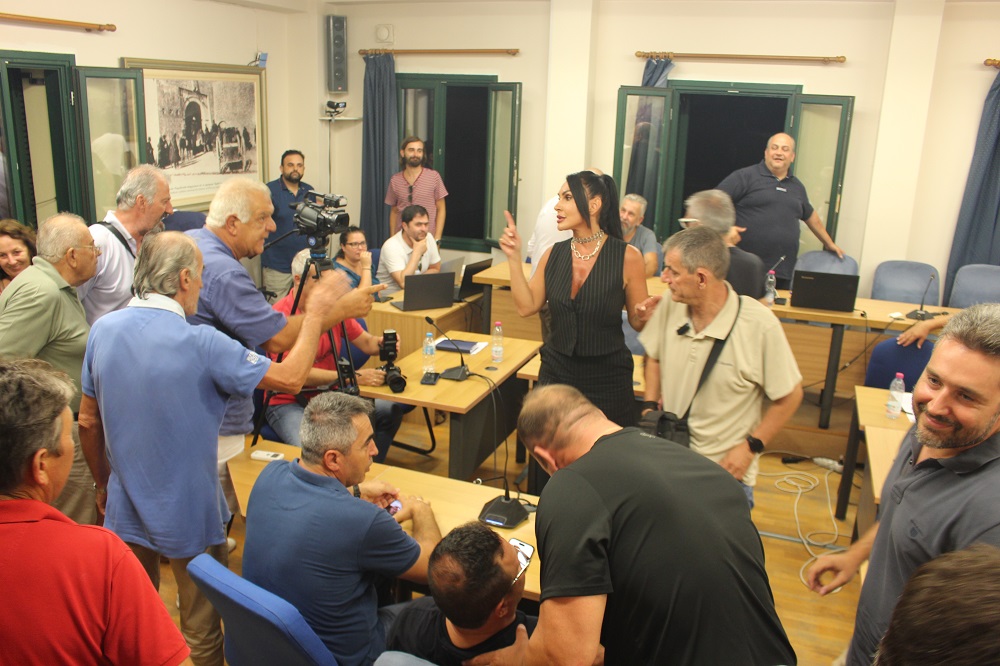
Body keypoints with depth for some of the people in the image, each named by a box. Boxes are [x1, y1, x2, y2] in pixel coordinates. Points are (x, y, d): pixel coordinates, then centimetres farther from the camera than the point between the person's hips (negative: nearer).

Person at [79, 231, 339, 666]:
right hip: (189, 515, -5)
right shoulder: (199, 343, -24)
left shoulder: (103, 331, -7)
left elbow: (88, 422, 4)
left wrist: (103, 483, 19)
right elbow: (290, 378, -17)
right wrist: (315, 316, -4)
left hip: (126, 511, 5)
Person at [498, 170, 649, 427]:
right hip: (556, 373, 4)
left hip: (607, 380, -3)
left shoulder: (627, 257, -10)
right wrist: (514, 258, -5)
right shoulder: (554, 255, 2)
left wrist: (645, 313, -25)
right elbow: (526, 307, -2)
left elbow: (638, 322, -4)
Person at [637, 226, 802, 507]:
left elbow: (790, 396, -8)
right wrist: (650, 405, 0)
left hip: (724, 468, -3)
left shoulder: (760, 325, -19)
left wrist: (750, 447, -11)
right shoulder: (669, 308, -7)